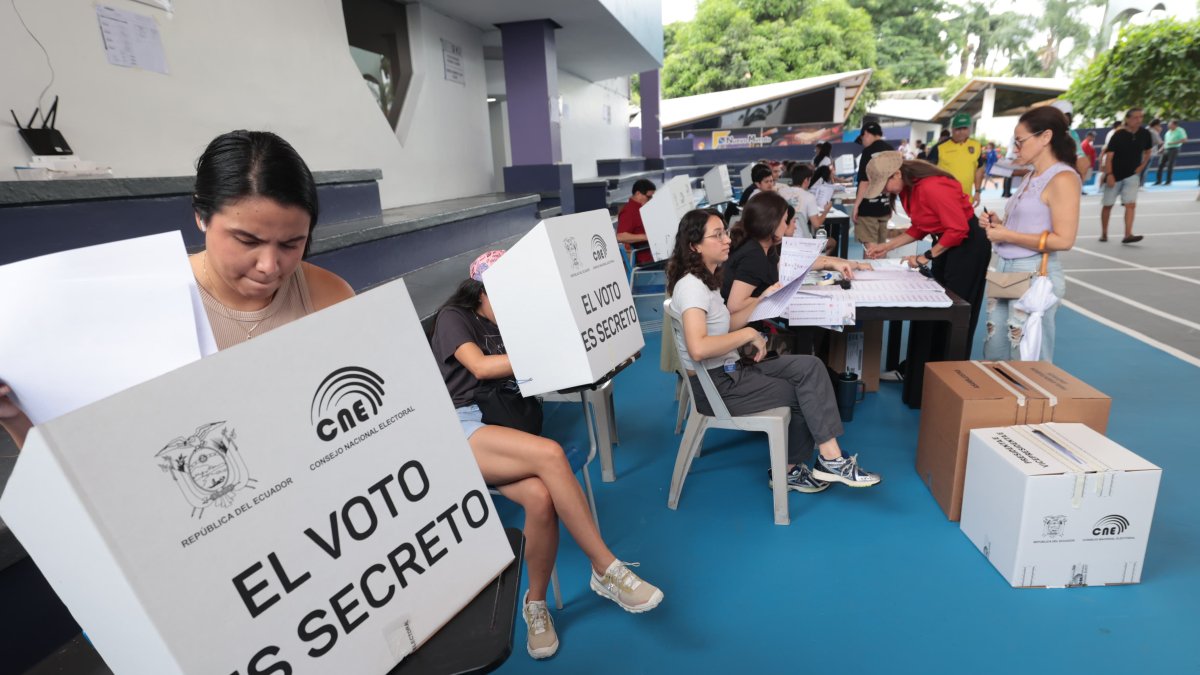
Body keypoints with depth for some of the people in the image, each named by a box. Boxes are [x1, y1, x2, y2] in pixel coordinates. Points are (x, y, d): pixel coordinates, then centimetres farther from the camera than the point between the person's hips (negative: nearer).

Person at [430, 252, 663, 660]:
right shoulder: (453, 317, 4)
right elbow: (481, 367, -12)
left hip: (504, 426, 5)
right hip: (459, 428, -5)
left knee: (540, 497, -28)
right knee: (549, 454, -32)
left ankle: (535, 603, -6)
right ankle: (606, 569, -22)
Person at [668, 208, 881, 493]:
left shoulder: (705, 279, 10)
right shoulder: (690, 285, -21)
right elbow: (698, 349, -34)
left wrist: (766, 298, 5)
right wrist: (749, 334, -23)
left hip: (730, 369, 9)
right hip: (715, 386, -9)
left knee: (810, 367, 0)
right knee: (805, 393, -4)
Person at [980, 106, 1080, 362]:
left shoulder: (1062, 178, -13)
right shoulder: (1031, 177, 14)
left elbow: (1063, 240, -20)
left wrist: (1007, 235, -17)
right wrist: (999, 224, 5)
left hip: (1035, 274, -9)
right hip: (1005, 269, 9)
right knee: (994, 354, 15)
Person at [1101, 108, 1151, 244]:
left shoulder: (1145, 134, -1)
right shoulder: (1118, 135, -13)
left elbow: (1147, 152, 17)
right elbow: (1109, 155, -15)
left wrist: (1142, 166, 4)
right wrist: (1109, 174, -22)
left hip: (1132, 175, 3)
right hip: (1115, 175, -2)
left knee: (1131, 204, -12)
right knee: (1107, 205, 7)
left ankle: (1128, 235, -16)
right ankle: (1104, 233, 22)